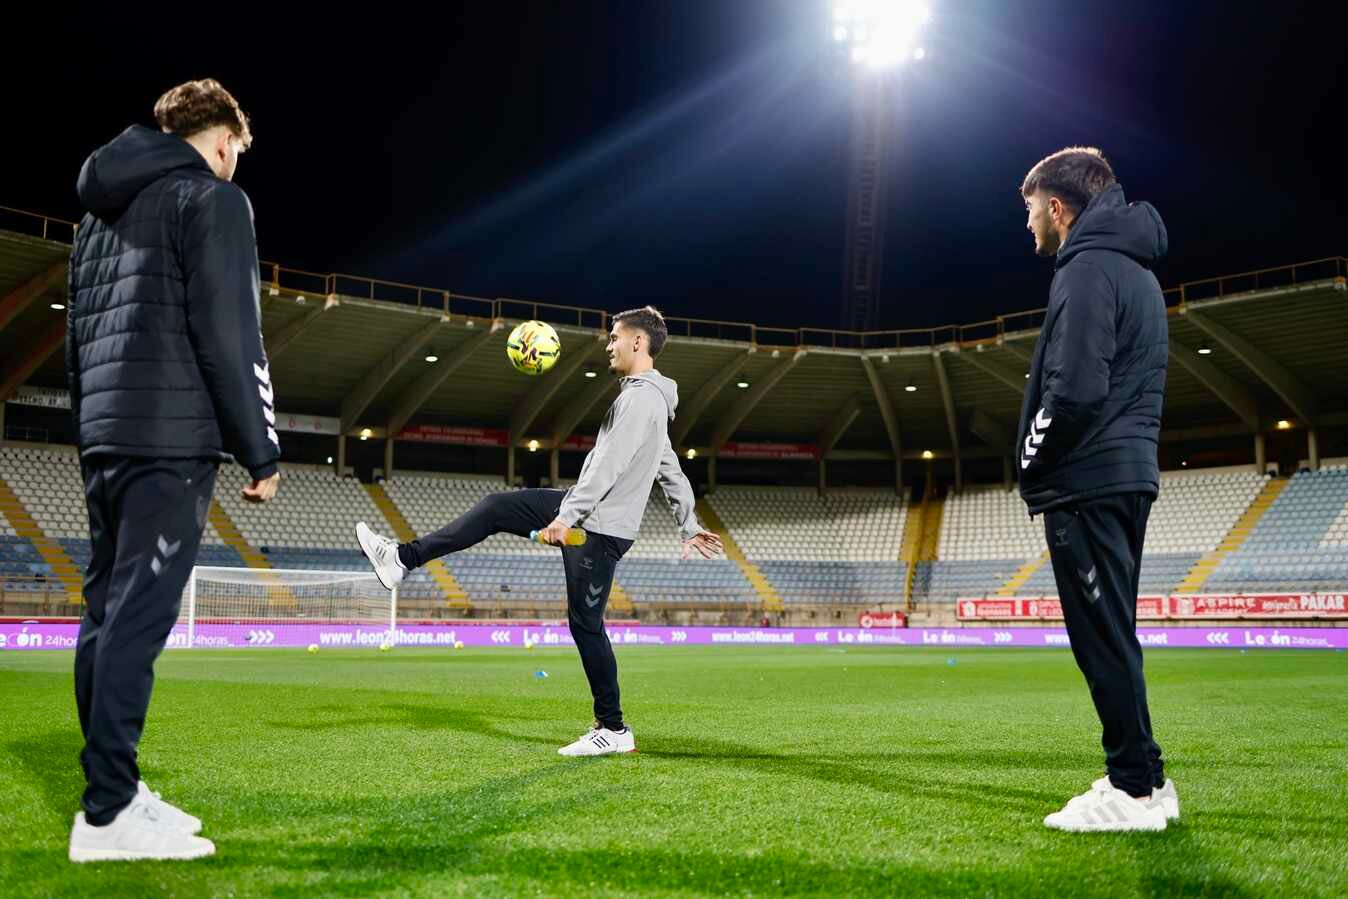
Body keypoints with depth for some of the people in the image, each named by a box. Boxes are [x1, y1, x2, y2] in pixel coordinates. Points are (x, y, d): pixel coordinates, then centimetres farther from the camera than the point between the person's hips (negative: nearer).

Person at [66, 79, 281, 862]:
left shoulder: (106, 206, 23)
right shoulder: (212, 198, -3)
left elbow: (76, 332, 22)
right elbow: (229, 337, -13)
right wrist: (263, 451, -9)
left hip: (104, 436, 9)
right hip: (171, 438, -9)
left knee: (107, 610, 9)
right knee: (139, 615, -10)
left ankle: (115, 791, 14)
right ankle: (109, 812, -9)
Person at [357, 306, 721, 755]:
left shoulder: (641, 396, -15)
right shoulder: (647, 397, 18)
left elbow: (608, 466, -24)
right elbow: (672, 471, 21)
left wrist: (567, 516, -26)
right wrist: (690, 527, 23)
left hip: (599, 527, -10)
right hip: (586, 512, 10)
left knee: (586, 625, -4)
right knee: (496, 508, 6)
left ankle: (613, 729, 6)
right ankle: (403, 558, 8)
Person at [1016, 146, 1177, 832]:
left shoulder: (1088, 269, -11)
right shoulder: (1134, 269, 20)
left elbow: (1073, 391, -21)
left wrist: (1032, 468, -8)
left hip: (1086, 484, -10)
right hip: (1128, 475, 10)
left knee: (1102, 636, -5)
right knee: (1112, 634, 14)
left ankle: (1133, 788, -1)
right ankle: (1143, 781, 19)